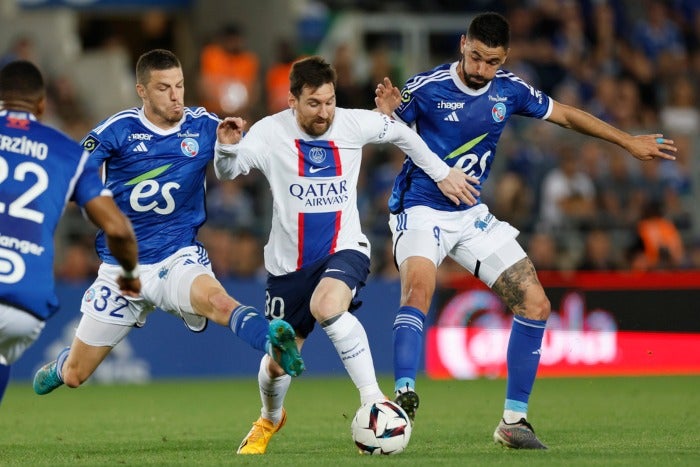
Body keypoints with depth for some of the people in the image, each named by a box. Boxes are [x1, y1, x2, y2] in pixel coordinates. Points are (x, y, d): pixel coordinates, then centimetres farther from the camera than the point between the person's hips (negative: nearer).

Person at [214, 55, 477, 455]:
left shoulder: (355, 124, -7)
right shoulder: (271, 132, -11)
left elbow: (402, 134, 11)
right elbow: (227, 172, -16)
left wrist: (442, 173, 12)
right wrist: (227, 147, -37)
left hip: (344, 249, -1)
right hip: (289, 262, 1)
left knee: (326, 306, -36)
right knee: (278, 362, 10)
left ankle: (373, 399, -27)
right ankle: (271, 419, 44)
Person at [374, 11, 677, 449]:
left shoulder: (510, 90, -3)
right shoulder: (427, 87, -16)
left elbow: (565, 114, 12)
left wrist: (629, 141, 14)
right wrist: (385, 112, -34)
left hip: (471, 215, 6)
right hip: (421, 211, -6)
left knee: (536, 304, -1)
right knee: (419, 287, -35)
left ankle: (513, 420, 8)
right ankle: (404, 397, -41)